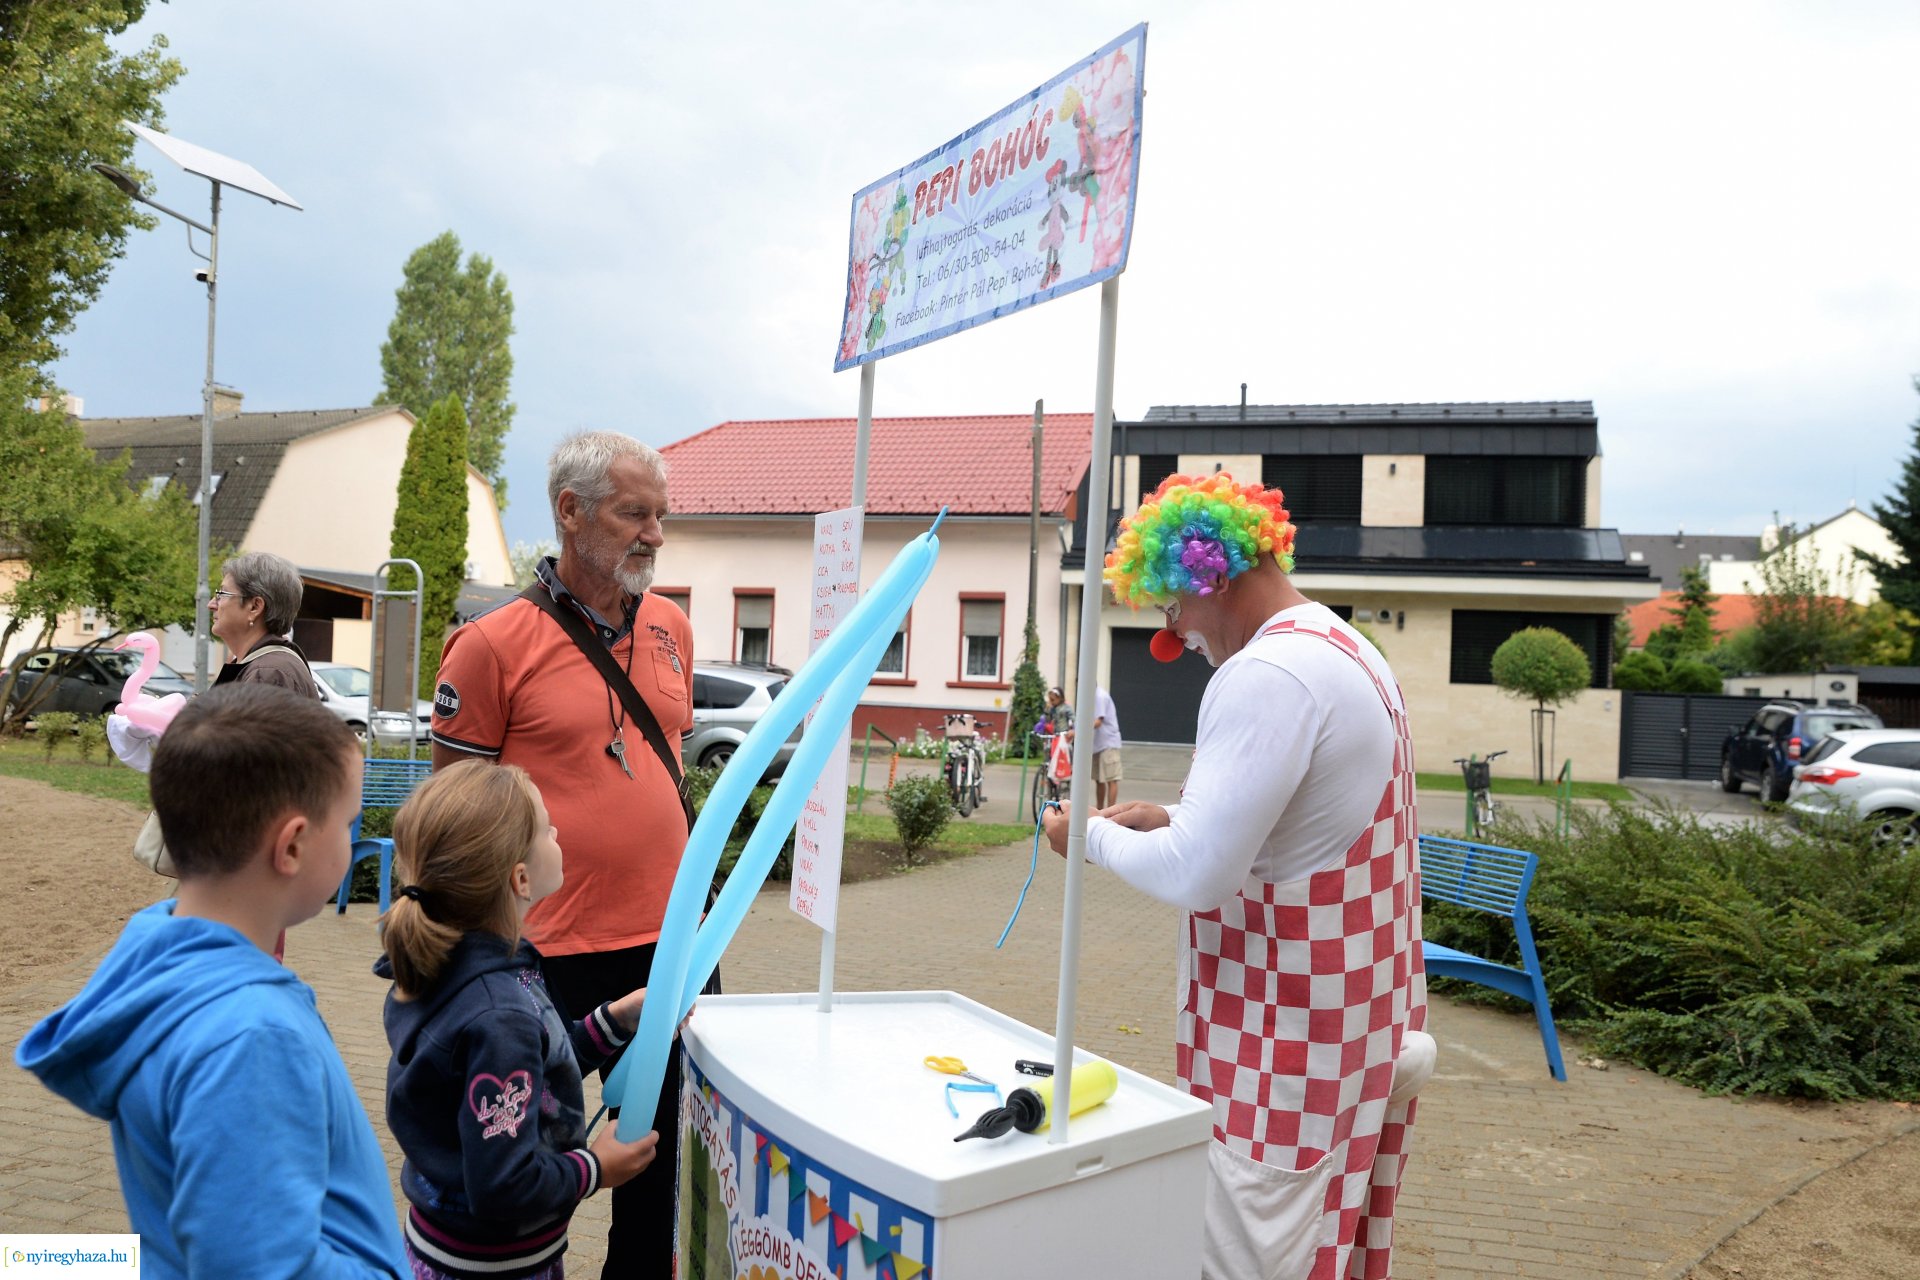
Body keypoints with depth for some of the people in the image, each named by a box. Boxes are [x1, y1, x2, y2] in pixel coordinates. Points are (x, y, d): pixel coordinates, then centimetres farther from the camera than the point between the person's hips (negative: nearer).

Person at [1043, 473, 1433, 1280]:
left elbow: (1194, 877, -24)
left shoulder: (1265, 675, -20)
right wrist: (1176, 818, 12)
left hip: (1287, 1046, -10)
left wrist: (1097, 837, -7)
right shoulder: (1352, 655, 11)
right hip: (1351, 1024, 10)